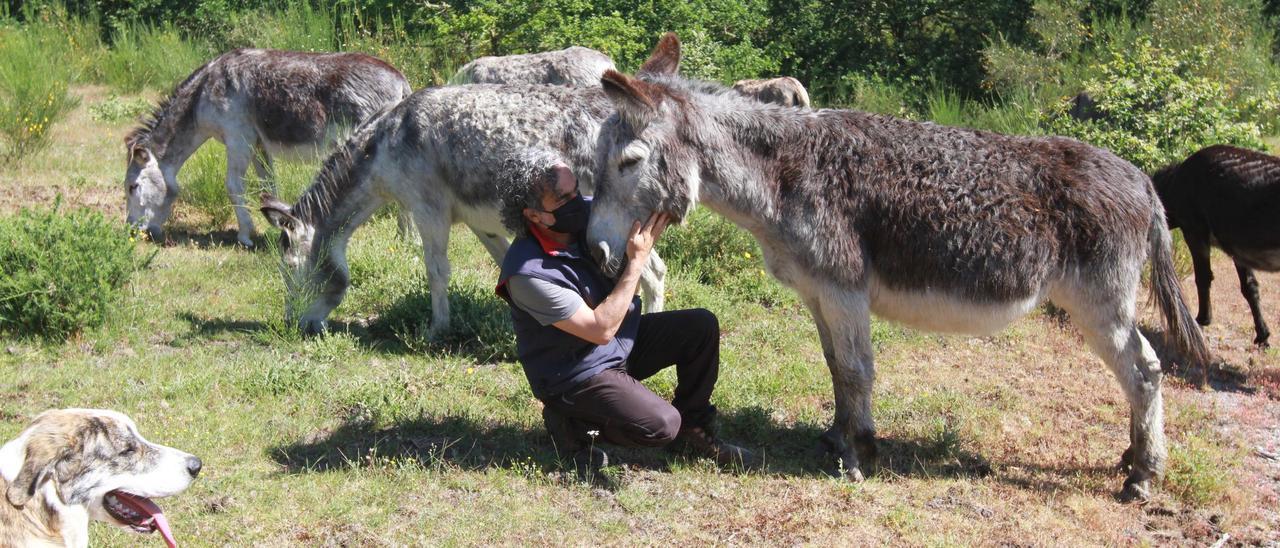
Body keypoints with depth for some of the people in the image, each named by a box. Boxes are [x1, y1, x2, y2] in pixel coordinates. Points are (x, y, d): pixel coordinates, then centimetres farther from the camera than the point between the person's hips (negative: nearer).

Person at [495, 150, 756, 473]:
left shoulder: (587, 213, -11)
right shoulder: (528, 273, -31)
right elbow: (601, 330, -30)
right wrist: (637, 260, -29)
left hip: (624, 340, 8)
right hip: (577, 373, -8)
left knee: (702, 326, -5)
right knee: (660, 426, -22)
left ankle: (693, 429, 11)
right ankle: (571, 421, 2)